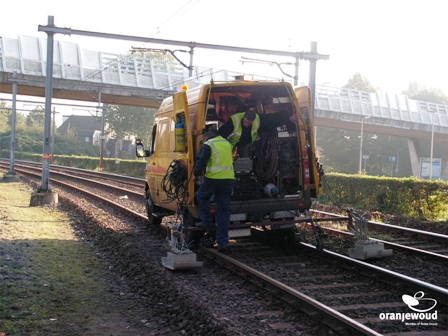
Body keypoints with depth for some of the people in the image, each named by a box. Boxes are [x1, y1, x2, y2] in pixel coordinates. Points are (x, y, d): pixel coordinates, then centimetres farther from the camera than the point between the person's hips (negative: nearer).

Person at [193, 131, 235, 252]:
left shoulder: (208, 145, -2)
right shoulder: (227, 143, 19)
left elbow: (201, 162, -10)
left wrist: (196, 174, 6)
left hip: (213, 178, -5)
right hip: (229, 179, 5)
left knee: (201, 196, 23)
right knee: (224, 211, 7)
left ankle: (208, 225, 16)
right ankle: (222, 243, 6)